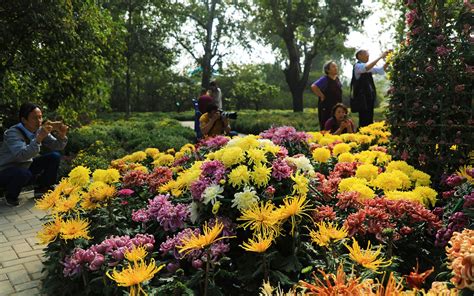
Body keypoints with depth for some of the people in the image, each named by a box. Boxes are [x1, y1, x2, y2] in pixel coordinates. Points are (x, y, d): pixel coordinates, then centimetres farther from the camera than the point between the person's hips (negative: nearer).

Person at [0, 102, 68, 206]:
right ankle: (10, 196, -5)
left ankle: (42, 189, 10)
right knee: (24, 173, -38)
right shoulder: (12, 133, -26)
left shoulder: (39, 130, -8)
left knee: (55, 156, -6)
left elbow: (57, 146, -6)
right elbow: (21, 155, -42)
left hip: (26, 167, 6)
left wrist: (62, 136, -27)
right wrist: (39, 138, -49)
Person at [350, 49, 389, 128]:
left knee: (369, 120, 9)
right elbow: (366, 68, -30)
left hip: (369, 97, 8)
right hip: (362, 97, -8)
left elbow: (381, 70, 14)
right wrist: (380, 57, -28)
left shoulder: (368, 67, 16)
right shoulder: (357, 66, -8)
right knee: (364, 121, -11)